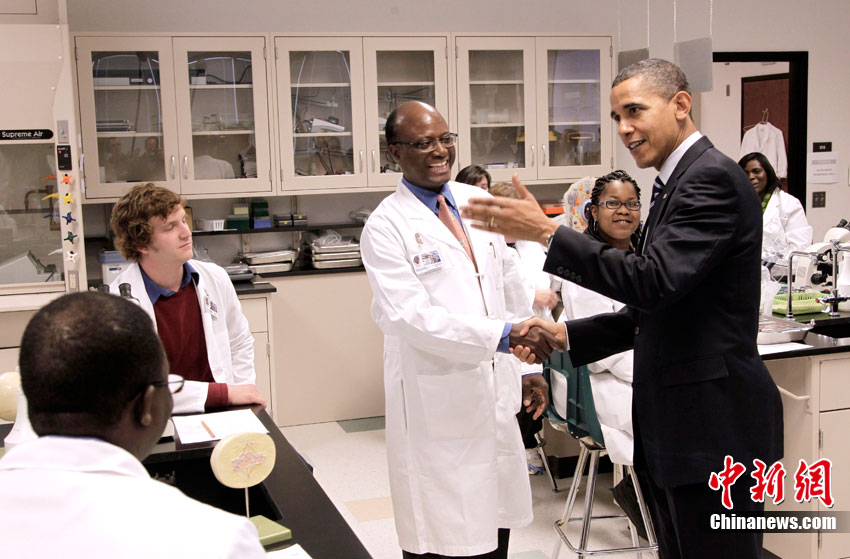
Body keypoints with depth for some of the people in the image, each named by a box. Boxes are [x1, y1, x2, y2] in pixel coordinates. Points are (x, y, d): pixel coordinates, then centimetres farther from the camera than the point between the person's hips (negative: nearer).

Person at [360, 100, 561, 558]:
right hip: (438, 402, -5)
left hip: (496, 392, 6)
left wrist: (529, 365, 13)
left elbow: (510, 289, 14)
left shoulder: (478, 202, 8)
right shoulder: (386, 226, -10)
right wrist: (504, 334, -28)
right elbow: (413, 316, -20)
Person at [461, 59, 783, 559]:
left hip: (715, 424, -10)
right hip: (675, 423, 10)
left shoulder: (713, 178, -15)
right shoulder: (677, 184, 16)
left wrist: (546, 231, -26)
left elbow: (655, 280, -27)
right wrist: (565, 336, 6)